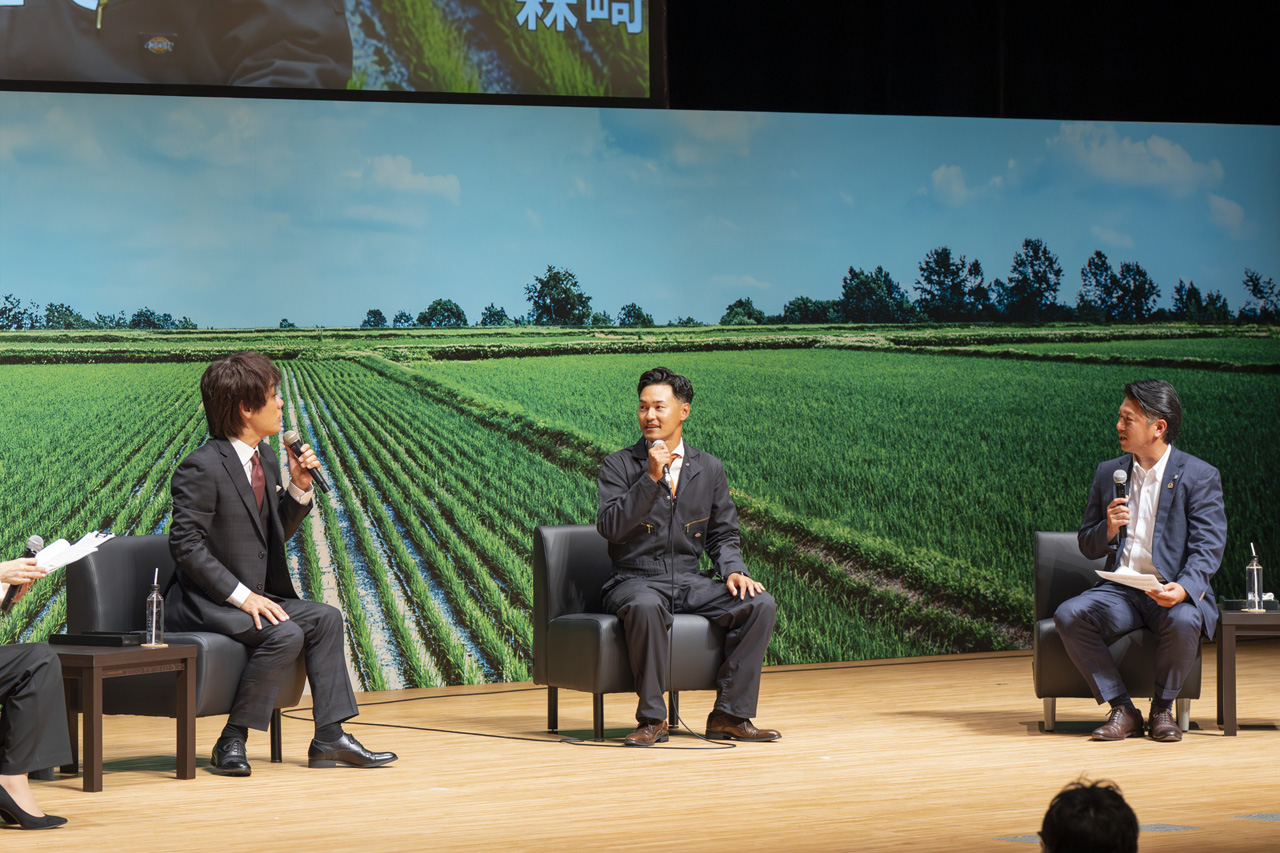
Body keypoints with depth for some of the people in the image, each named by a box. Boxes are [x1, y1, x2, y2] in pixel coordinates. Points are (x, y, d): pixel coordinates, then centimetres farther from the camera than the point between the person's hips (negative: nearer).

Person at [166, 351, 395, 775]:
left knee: (325, 618, -1)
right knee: (285, 635, -27)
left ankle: (329, 737, -1)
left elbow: (275, 534, 17)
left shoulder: (266, 458, 9)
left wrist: (299, 488, 1)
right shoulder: (200, 468, -18)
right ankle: (232, 741, -17)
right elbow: (187, 545, -22)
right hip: (201, 602, -9)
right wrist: (241, 595, -26)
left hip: (252, 595, 9)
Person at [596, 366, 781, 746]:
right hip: (635, 581, -4)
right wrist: (652, 477, -20)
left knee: (760, 604, -20)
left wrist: (734, 570, -6)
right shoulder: (619, 465, 0)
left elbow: (723, 534, 15)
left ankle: (729, 715, -14)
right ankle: (652, 719, -27)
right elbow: (609, 527, -14)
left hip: (690, 582, 4)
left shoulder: (710, 469, 11)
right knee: (646, 607, -40)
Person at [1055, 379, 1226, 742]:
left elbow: (1208, 547, -9)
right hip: (1120, 591, 4)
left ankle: (1162, 708, -11)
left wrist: (1183, 588, -29)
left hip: (1176, 593, -4)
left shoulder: (1200, 476, -1)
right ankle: (1122, 710, -17)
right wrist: (1108, 529, -8)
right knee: (1068, 616, -25)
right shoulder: (1108, 473, 13)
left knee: (1182, 621, -38)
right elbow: (1087, 547, 16)